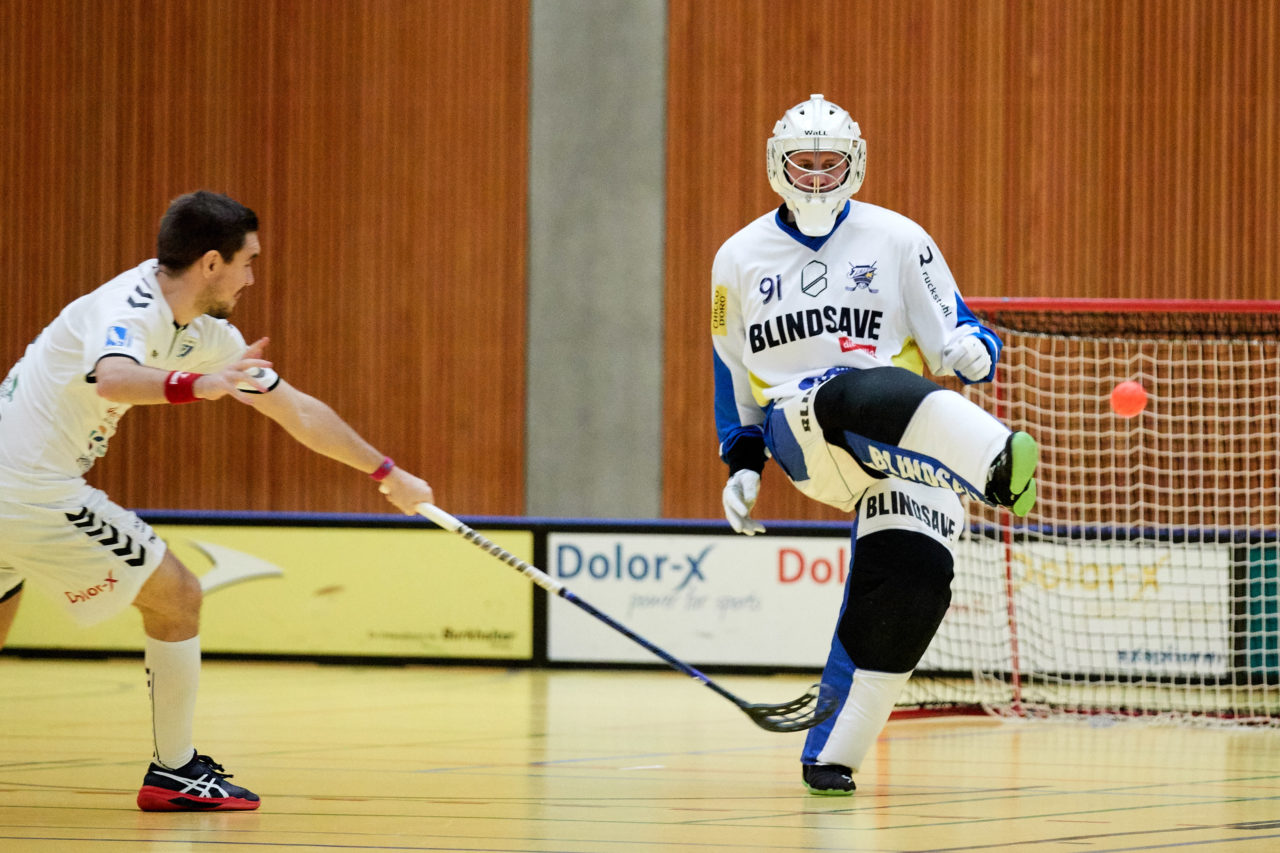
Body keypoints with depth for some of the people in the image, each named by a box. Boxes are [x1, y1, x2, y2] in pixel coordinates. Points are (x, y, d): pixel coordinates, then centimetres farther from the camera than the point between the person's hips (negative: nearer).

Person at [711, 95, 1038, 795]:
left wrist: (970, 348, -18)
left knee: (909, 577, -21)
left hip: (904, 445, 1)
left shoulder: (898, 240, 9)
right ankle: (993, 465, -67)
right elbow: (734, 374, 24)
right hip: (800, 433, -1)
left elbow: (951, 332, 5)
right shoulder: (740, 259, 15)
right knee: (867, 392, -38)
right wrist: (742, 464, 17)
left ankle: (833, 751, -8)